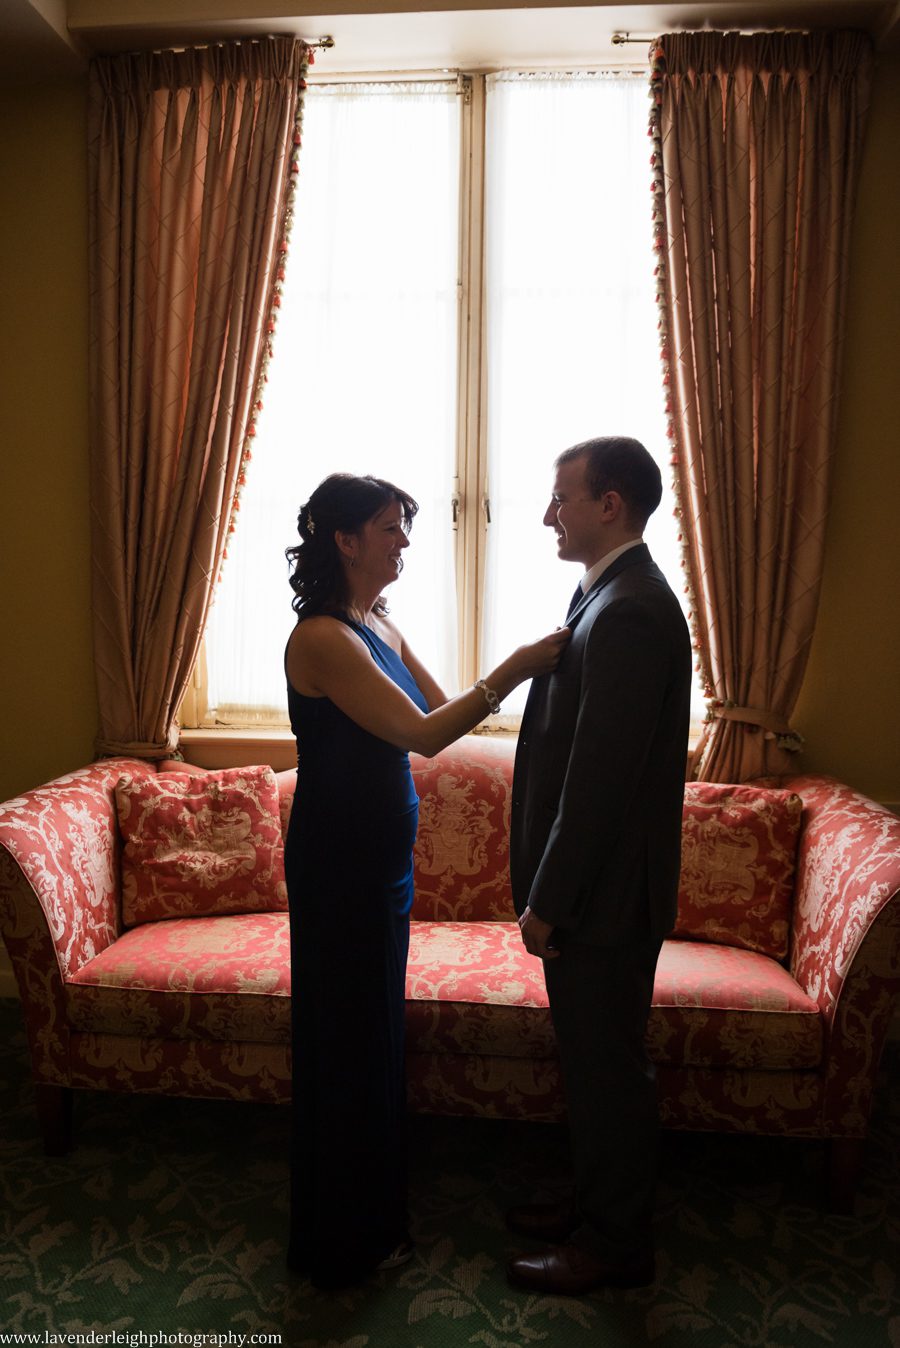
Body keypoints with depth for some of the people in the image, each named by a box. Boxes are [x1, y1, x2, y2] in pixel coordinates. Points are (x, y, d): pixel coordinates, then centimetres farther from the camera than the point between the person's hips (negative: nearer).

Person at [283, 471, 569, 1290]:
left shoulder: (378, 623, 8)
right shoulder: (322, 637, -20)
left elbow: (437, 708, 8)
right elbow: (422, 734, -25)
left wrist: (516, 676, -4)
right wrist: (511, 670, -24)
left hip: (381, 854, 9)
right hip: (339, 862, -9)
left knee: (374, 1032, 20)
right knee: (347, 1039, 7)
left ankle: (368, 1214, 41)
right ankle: (345, 1242, 29)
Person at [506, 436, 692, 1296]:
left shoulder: (627, 614, -24)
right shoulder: (616, 597, 9)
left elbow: (598, 779, -25)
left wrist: (547, 901, -17)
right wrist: (546, 888, 17)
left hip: (604, 893, -10)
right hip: (594, 885, 10)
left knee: (605, 1064, 8)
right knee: (594, 1057, 22)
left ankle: (613, 1245, 29)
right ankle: (598, 1206, 41)